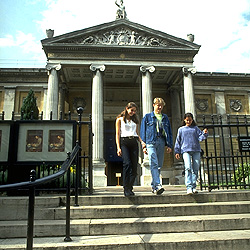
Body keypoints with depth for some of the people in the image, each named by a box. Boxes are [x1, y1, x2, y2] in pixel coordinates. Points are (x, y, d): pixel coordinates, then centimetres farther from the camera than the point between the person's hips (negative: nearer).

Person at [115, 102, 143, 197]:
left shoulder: (135, 120, 22)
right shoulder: (120, 119, 10)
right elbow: (117, 134, 3)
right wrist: (118, 147, -8)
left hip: (134, 143, 4)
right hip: (124, 142, -4)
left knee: (134, 166, -4)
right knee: (127, 164, -20)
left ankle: (130, 188, 8)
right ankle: (126, 189, -17)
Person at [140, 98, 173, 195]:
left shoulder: (165, 118, 19)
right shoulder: (147, 117, 10)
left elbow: (169, 132, 19)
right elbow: (143, 131, 7)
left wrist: (169, 145, 10)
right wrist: (144, 145, -1)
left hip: (161, 142, 4)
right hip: (151, 142, -4)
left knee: (159, 165, 5)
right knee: (154, 164, -16)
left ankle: (153, 186, 16)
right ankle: (158, 185, -22)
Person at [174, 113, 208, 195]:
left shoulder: (195, 128, 16)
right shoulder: (181, 129, 15)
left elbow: (200, 137, 6)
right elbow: (178, 141, 13)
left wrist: (204, 133, -15)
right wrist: (177, 152, 6)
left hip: (196, 150, 2)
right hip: (186, 150, -2)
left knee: (195, 169, 1)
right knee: (188, 168, -16)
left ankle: (194, 187, 12)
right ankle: (189, 187, -18)